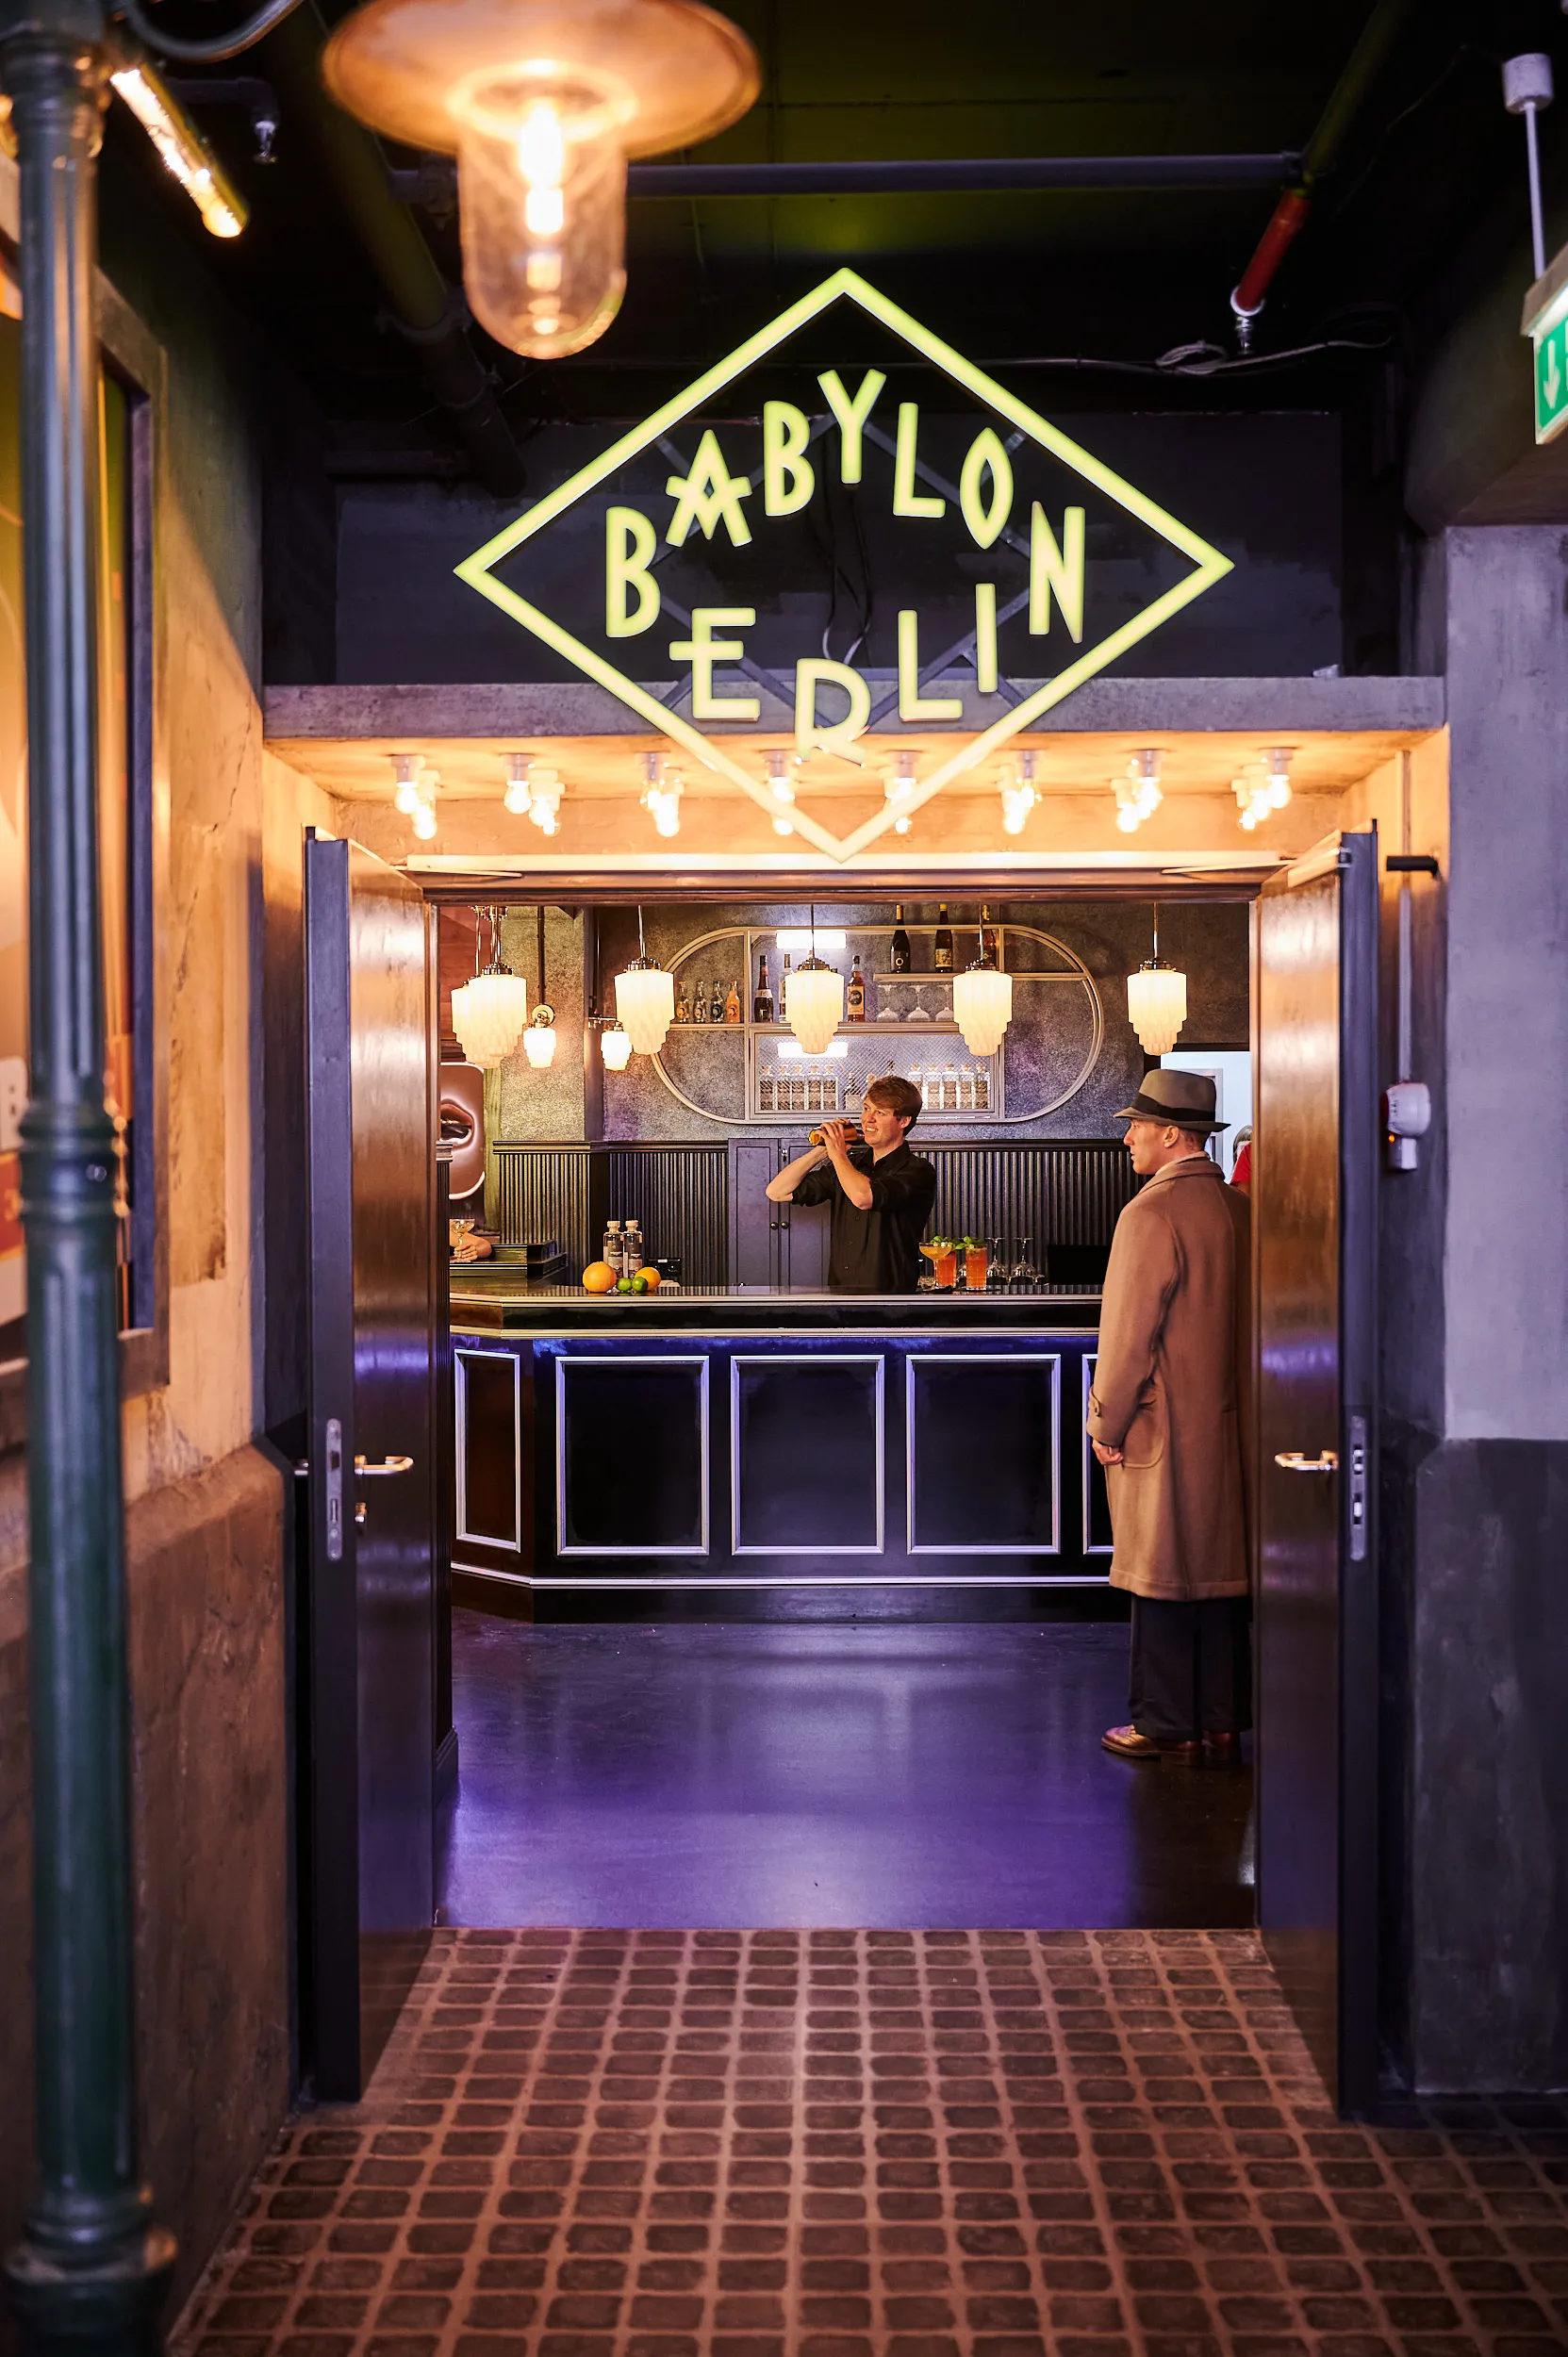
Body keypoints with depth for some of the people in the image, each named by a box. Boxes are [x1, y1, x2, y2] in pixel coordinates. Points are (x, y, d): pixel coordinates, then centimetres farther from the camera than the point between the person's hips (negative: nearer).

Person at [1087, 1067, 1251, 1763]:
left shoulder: (1153, 1213, -16)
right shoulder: (1240, 1208, 6)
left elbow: (1128, 1333, -15)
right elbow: (1249, 1320, 12)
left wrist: (1106, 1424, -7)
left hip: (1165, 1426, -7)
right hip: (1229, 1422, 7)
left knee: (1164, 1578, 1)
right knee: (1222, 1569, 11)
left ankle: (1167, 1727, 7)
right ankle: (1222, 1724, 17)